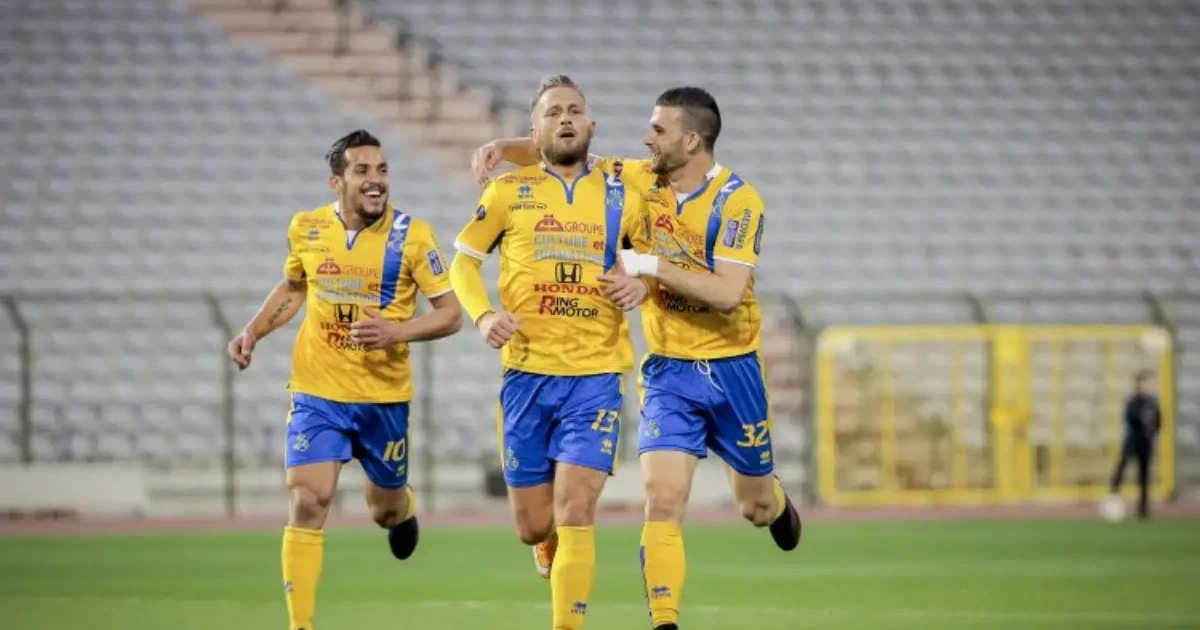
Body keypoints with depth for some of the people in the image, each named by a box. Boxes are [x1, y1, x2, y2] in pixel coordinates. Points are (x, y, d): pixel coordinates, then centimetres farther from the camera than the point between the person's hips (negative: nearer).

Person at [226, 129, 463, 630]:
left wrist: (398, 331, -24)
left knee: (386, 512, 15)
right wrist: (254, 331, 4)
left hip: (385, 397, 0)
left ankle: (403, 507, 55)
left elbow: (450, 314, -8)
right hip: (317, 392, 0)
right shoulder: (306, 229, -3)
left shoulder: (411, 235, -11)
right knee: (307, 503, -15)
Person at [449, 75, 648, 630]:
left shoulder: (622, 196, 7)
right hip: (526, 374, 1)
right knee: (533, 527, 6)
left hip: (596, 377, -1)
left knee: (574, 515, -14)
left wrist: (642, 283, -6)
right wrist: (483, 315, -11)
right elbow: (462, 261, 8)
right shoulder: (509, 191, 4)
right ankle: (558, 556, 41)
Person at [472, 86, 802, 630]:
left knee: (756, 507, 15)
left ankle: (776, 503, 52)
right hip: (668, 371, 2)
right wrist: (506, 147, -9)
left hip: (731, 369, -2)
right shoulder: (642, 179, -1)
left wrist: (652, 266, -26)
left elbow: (727, 293, -26)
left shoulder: (737, 201, -16)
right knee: (663, 500, -15)